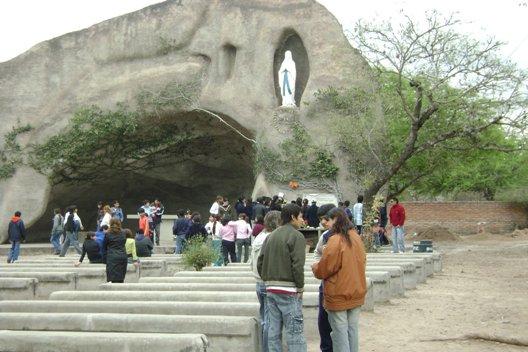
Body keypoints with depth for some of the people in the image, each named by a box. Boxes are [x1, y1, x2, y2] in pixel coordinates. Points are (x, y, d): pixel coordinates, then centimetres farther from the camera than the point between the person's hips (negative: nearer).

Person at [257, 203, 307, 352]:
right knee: (294, 331, -5)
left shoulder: (270, 236, 14)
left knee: (273, 331, 10)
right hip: (288, 290, -7)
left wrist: (267, 280, 15)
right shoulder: (296, 236, -8)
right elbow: (298, 265, -16)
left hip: (270, 289, 7)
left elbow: (260, 262, 11)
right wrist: (300, 286, -6)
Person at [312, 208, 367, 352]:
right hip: (357, 292, 7)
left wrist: (315, 268, 5)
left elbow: (325, 268, -16)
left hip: (339, 294, -7)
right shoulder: (356, 237, 6)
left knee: (340, 332, -1)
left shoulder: (335, 240, -17)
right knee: (352, 330, 13)